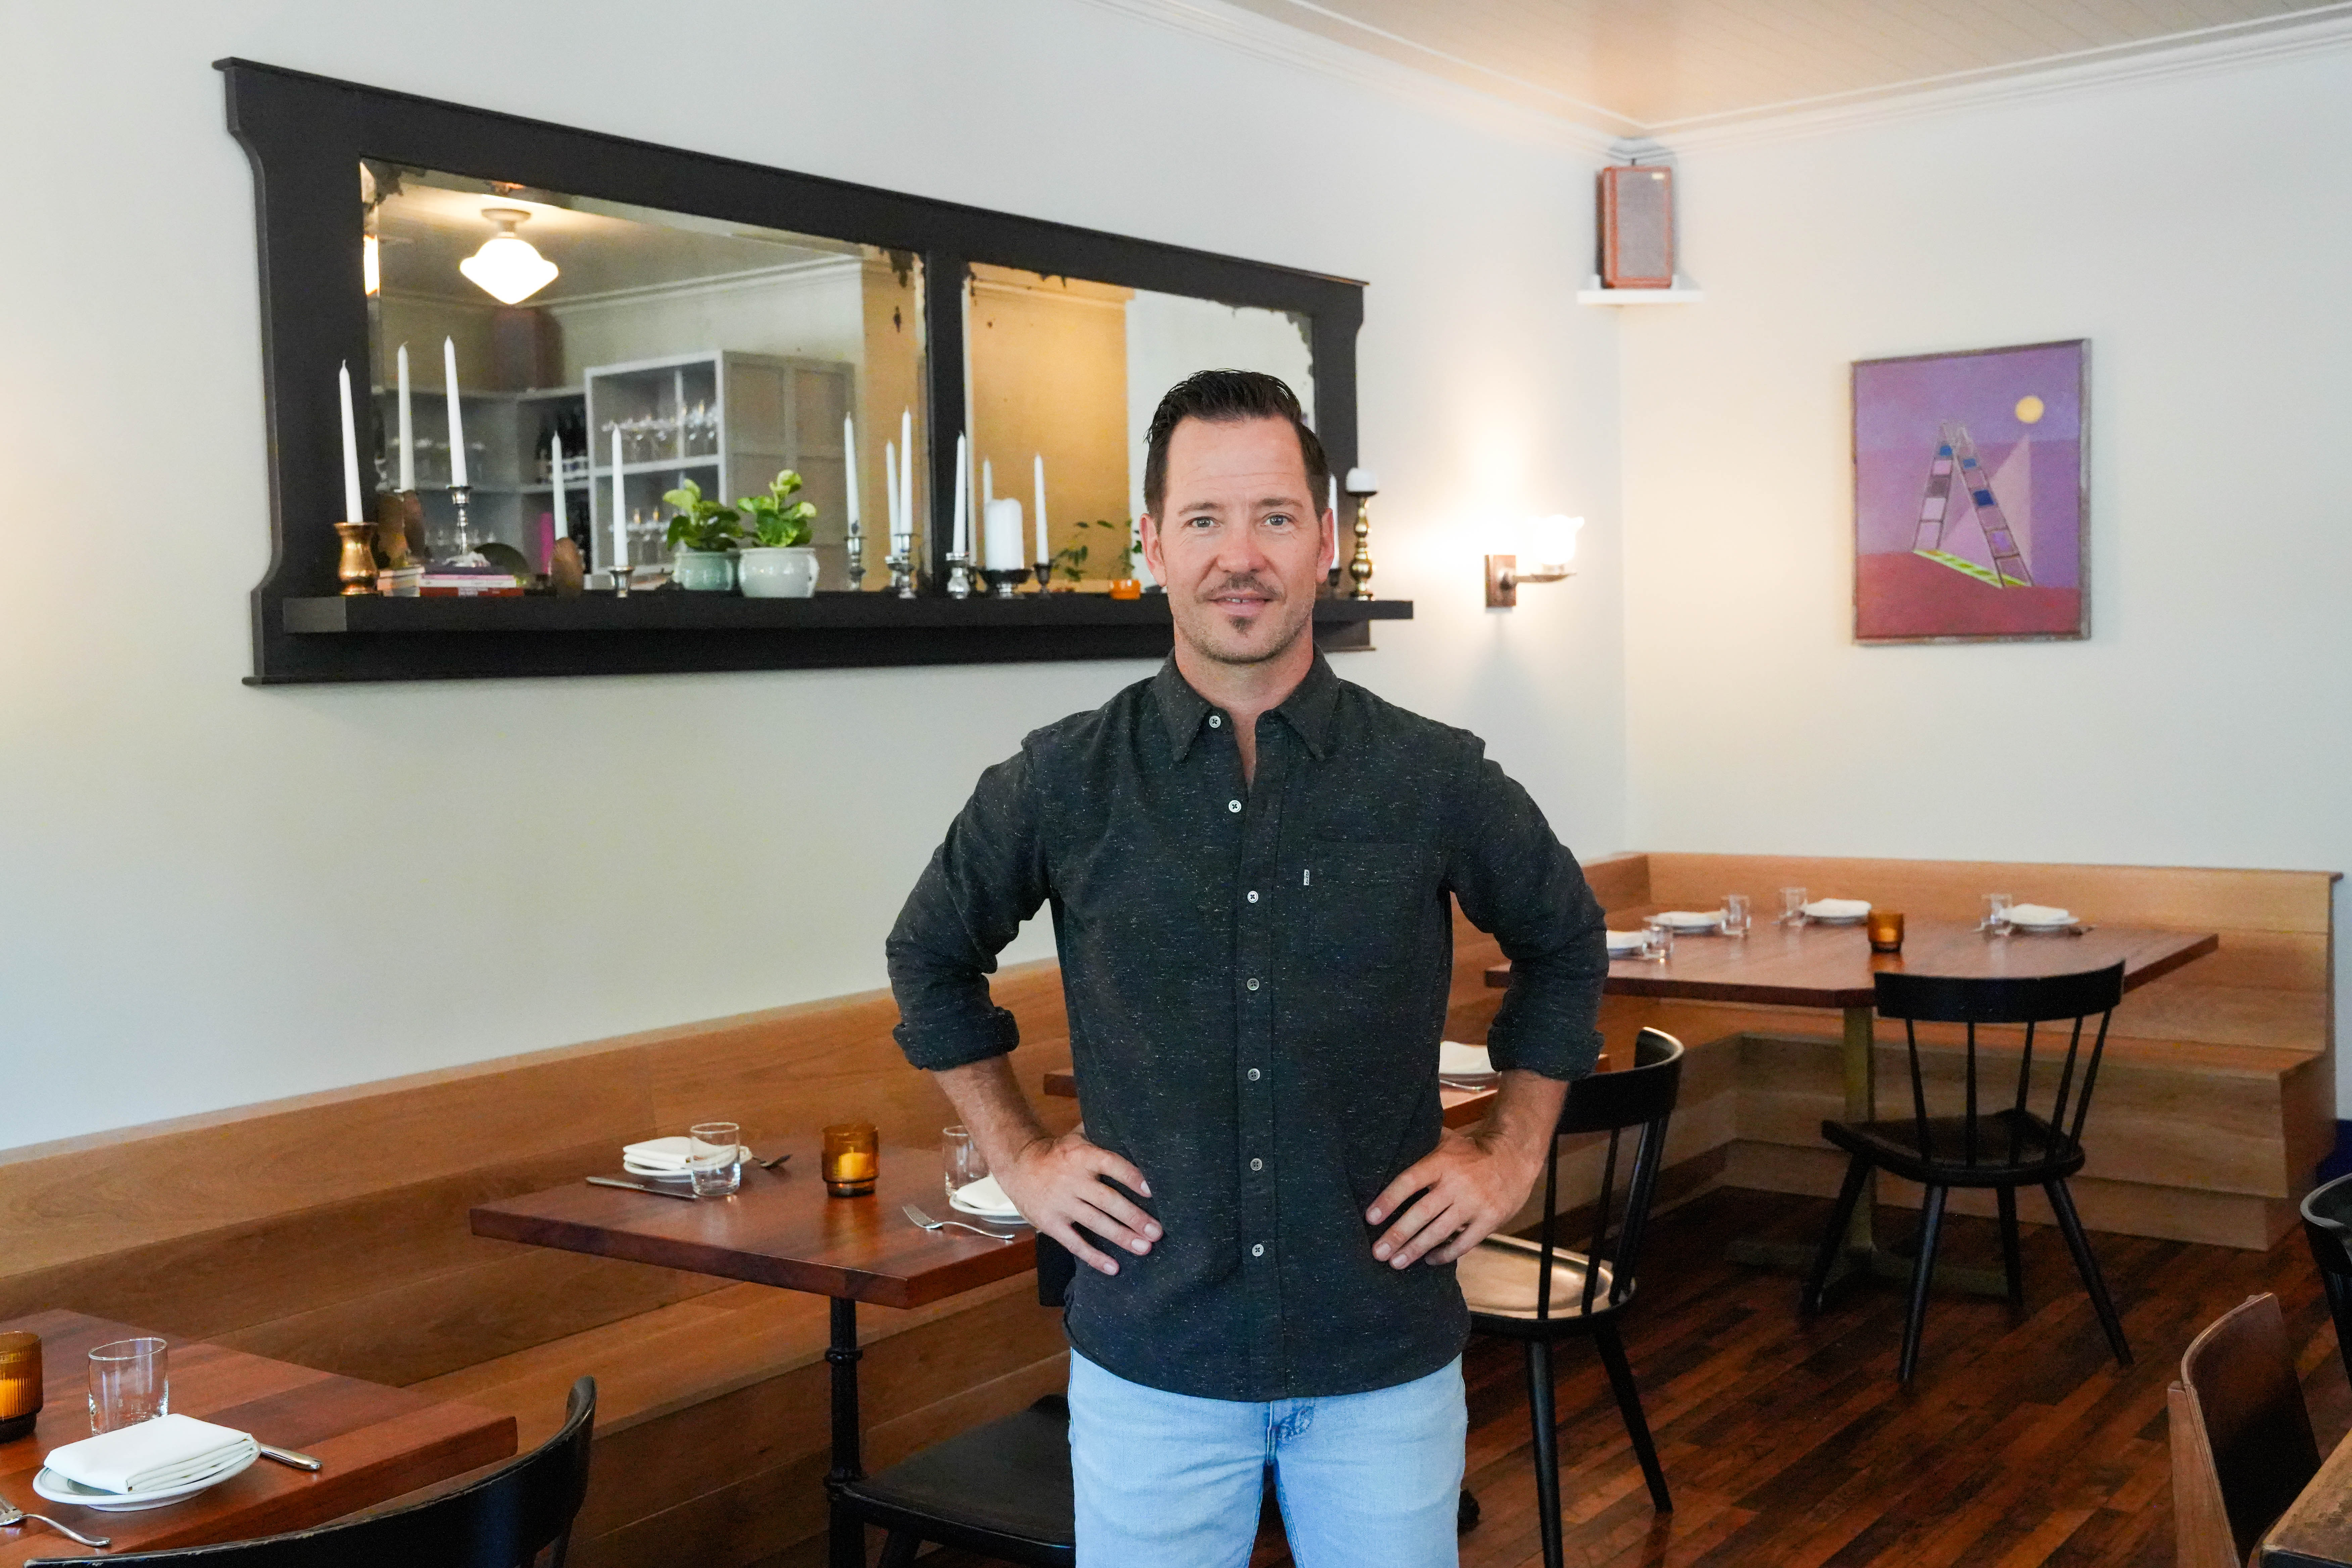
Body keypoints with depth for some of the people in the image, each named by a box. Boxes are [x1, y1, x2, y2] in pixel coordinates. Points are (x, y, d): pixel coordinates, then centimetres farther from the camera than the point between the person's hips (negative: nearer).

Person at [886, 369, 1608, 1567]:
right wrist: (1017, 1155, 6)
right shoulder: (1061, 783, -5)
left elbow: (1565, 943, 13)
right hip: (1149, 1362, 0)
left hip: (1388, 1362, 0)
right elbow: (930, 954, 12)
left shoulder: (1435, 779, -4)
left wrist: (1513, 1153, 7)